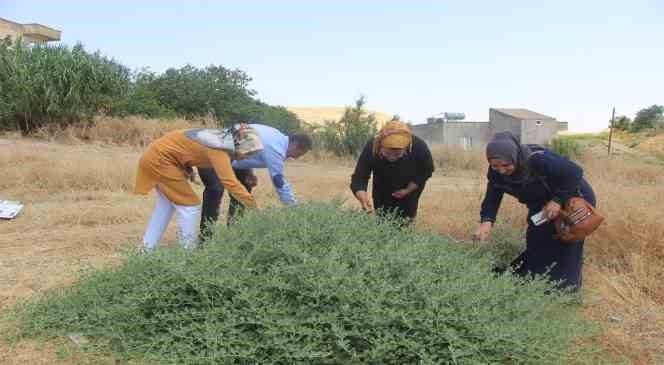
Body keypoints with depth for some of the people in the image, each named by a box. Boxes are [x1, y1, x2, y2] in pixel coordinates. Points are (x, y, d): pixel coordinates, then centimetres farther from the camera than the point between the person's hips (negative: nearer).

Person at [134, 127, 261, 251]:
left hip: (155, 154, 10)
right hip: (160, 158, -10)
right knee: (190, 206, -4)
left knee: (166, 205, 21)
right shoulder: (219, 151, -24)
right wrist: (254, 206, -27)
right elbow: (231, 183, -30)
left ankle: (148, 248, 30)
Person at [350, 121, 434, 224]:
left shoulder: (419, 148, -35)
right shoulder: (370, 149, -36)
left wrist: (408, 190, -21)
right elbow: (358, 178, -33)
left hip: (411, 187, -1)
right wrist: (363, 198, -52)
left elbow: (426, 171, -14)